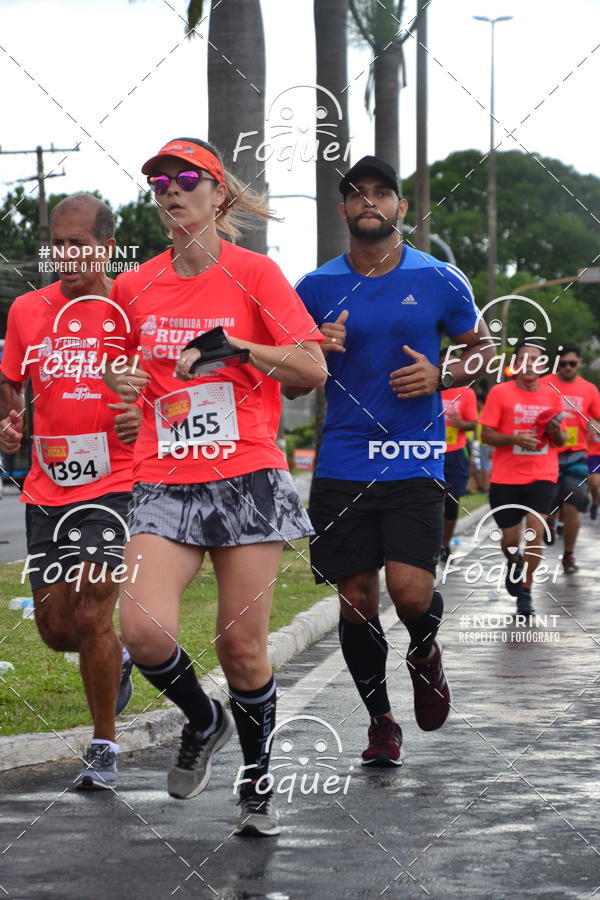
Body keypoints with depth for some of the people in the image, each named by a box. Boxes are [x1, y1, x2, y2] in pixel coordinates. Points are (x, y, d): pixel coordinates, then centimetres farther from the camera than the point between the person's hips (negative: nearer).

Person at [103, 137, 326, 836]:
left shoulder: (253, 274, -1)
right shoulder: (134, 287, 10)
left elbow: (312, 367, -6)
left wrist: (234, 345, -17)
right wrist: (122, 380, 3)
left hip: (247, 481, -2)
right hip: (164, 485, 3)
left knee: (242, 649, -1)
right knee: (144, 632, -18)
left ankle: (257, 779, 22)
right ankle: (202, 720, 13)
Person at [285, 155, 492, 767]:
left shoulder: (441, 281, 2)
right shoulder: (315, 288, 5)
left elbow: (480, 347, 15)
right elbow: (290, 385, 12)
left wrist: (441, 377, -5)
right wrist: (315, 353, -10)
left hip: (414, 461, -2)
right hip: (341, 467, 2)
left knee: (410, 591, -15)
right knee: (355, 601, 3)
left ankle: (424, 654, 21)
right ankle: (380, 721, 23)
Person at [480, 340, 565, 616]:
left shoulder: (552, 395, 5)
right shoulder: (499, 393, -3)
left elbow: (560, 442, 13)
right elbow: (486, 435, -6)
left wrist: (555, 431, -10)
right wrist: (515, 439, -22)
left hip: (542, 476, 1)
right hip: (506, 478, -1)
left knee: (535, 530, -17)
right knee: (510, 539, 8)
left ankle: (525, 593, -7)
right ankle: (514, 565, 44)